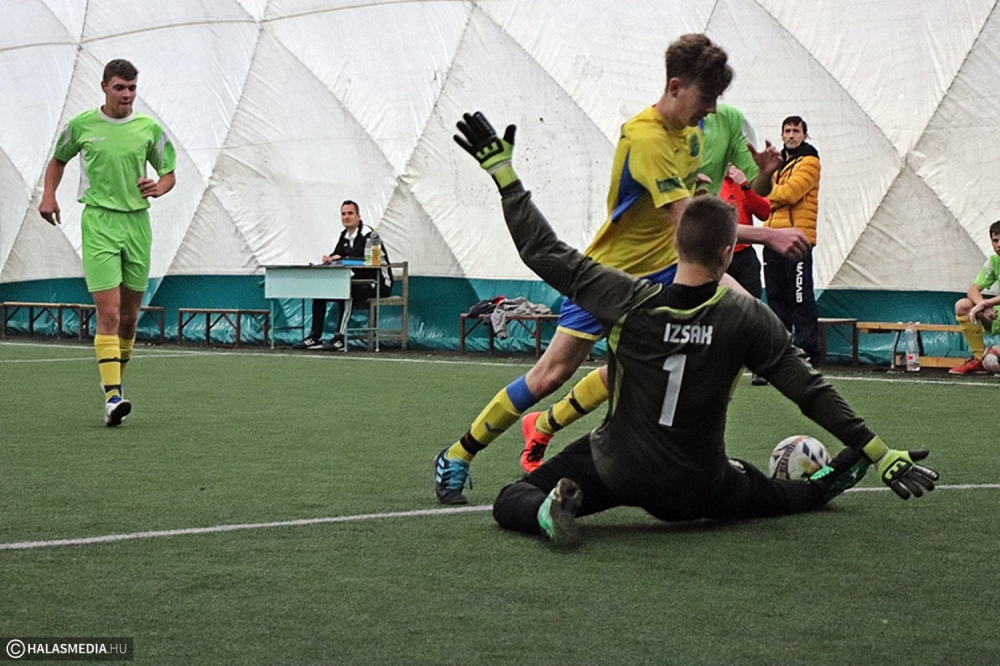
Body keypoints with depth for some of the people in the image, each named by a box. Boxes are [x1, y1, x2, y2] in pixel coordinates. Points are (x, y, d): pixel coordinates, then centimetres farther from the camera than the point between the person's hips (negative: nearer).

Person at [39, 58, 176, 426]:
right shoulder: (81, 125, 3)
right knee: (108, 313, -14)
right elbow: (58, 160, 20)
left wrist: (157, 187, -10)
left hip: (137, 221, 3)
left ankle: (116, 381, 28)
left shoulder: (149, 128, 5)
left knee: (129, 315, 9)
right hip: (98, 221, -3)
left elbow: (169, 173, 12)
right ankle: (112, 397, -19)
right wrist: (49, 195, 5)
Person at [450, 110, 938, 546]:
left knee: (510, 502, 7)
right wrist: (880, 455, -5)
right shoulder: (748, 318, -14)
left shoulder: (629, 301, -16)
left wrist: (502, 170, -5)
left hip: (615, 471, -2)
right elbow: (812, 395, -12)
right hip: (697, 491, 2)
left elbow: (544, 252, -11)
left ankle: (550, 510, -21)